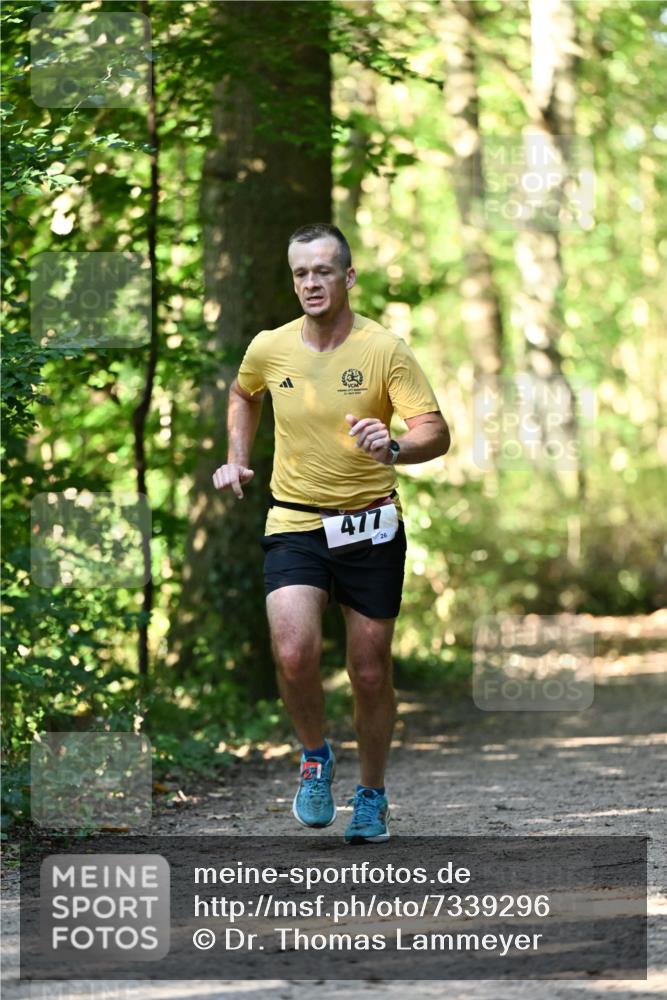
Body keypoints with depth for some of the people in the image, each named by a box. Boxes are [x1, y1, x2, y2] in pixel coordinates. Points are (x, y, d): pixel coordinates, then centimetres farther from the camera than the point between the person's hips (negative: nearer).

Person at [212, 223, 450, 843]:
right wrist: (237, 458, 15)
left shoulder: (385, 350, -9)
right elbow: (243, 394, 25)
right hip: (293, 522, 1)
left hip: (370, 524, -1)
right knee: (293, 653, -20)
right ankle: (315, 756, 8)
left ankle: (371, 795, 26)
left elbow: (436, 433, -14)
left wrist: (394, 448, -33)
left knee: (370, 671, 4)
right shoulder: (269, 349, 1)